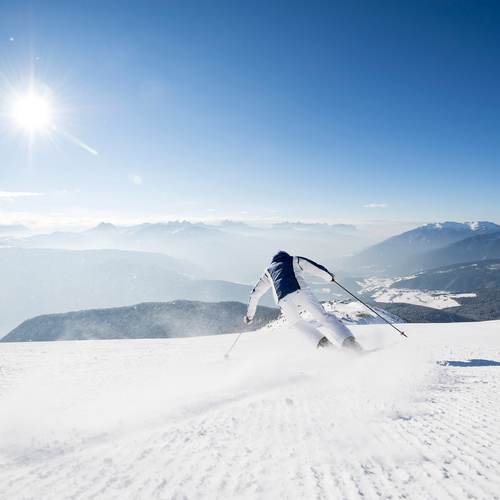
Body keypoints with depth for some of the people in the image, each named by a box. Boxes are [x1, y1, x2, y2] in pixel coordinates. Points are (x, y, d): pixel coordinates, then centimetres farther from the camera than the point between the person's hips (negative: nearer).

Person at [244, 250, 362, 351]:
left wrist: (249, 314, 43)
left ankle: (322, 342, 7)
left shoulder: (269, 270, 35)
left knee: (296, 321, 26)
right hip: (302, 292, -1)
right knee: (323, 316, -4)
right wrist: (330, 277, 39)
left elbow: (255, 294, 35)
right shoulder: (295, 260, 30)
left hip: (284, 300, 1)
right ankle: (348, 341, -26)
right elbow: (316, 268, 20)